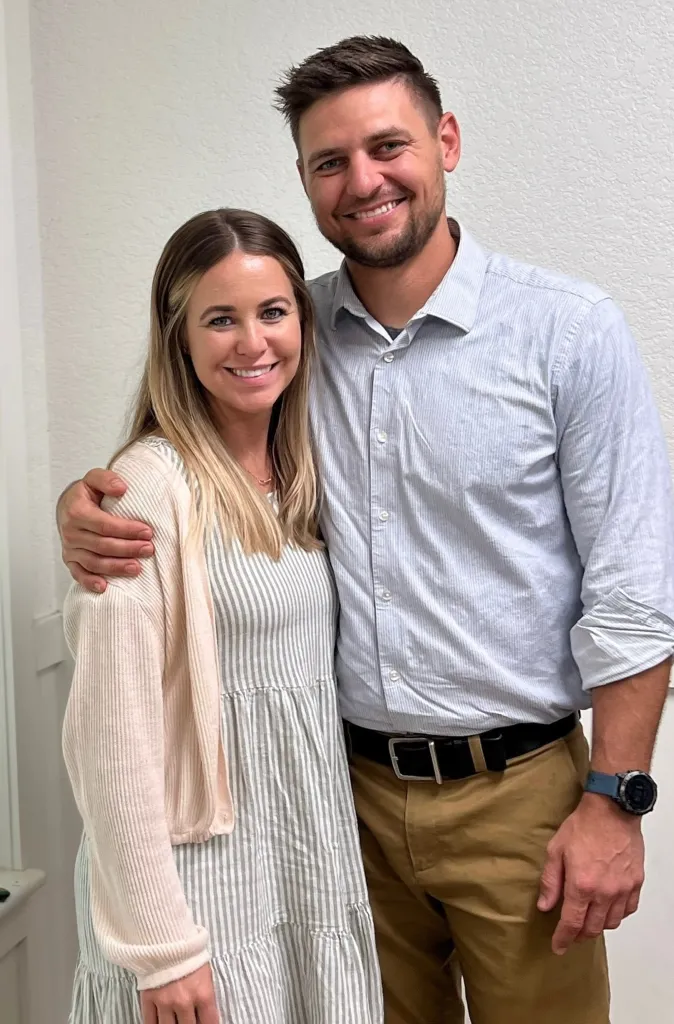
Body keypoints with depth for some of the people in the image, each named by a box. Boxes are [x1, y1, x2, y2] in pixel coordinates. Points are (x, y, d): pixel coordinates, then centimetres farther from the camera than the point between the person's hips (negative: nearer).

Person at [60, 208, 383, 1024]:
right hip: (203, 872, -6)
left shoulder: (302, 477, 5)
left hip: (318, 859, 7)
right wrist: (159, 943, -16)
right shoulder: (151, 487, -17)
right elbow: (114, 735, -18)